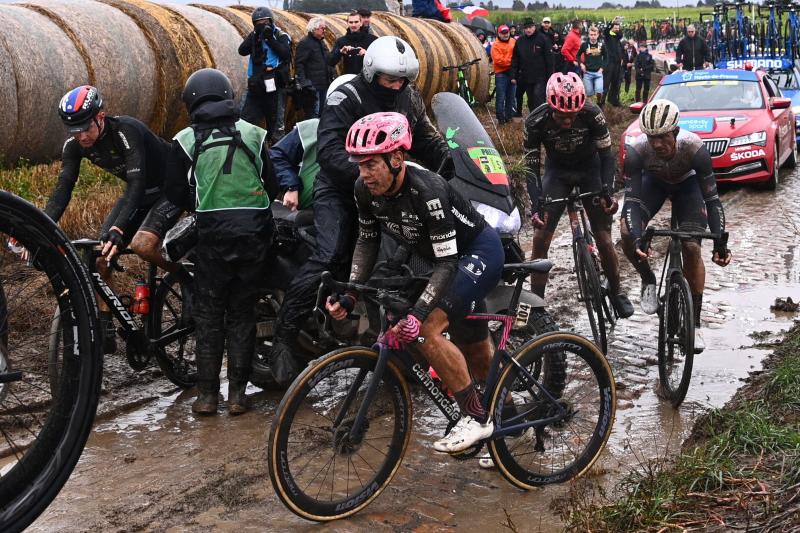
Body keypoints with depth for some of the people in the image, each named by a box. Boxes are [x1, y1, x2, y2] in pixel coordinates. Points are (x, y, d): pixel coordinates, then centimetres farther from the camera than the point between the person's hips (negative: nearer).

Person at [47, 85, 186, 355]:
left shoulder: (127, 131, -33)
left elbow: (137, 183, -39)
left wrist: (117, 230, -51)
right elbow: (63, 188, -15)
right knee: (101, 255, -6)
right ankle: (105, 333, 2)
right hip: (139, 192, 7)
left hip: (172, 188, -7)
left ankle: (189, 280, -4)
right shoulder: (74, 144, -13)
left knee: (141, 244, -31)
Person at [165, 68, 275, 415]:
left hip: (213, 234, -2)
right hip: (254, 232, 2)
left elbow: (176, 194, 3)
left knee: (208, 315, 10)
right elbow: (270, 181, 10)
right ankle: (237, 393, 12)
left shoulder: (185, 141, -1)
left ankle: (207, 393, 11)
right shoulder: (254, 134, 4)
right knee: (242, 312, 12)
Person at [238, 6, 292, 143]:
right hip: (256, 85, 4)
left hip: (274, 86, -4)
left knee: (276, 122, 3)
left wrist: (270, 39, -19)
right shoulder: (254, 36, 10)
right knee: (246, 120, 2)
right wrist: (255, 36, -12)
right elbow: (242, 51, -3)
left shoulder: (281, 36, -1)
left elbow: (286, 55, -16)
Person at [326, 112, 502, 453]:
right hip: (447, 259, 8)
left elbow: (447, 264, -34)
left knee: (427, 330, -26)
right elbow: (367, 240, 1)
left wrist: (416, 316, -42)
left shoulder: (427, 191, -35)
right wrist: (350, 294, -9)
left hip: (479, 252, -8)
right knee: (476, 354, 17)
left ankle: (476, 418, -12)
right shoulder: (366, 188, -14)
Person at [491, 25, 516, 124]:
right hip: (501, 73, -5)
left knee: (511, 97, 12)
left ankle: (509, 115, 21)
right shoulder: (496, 45, -6)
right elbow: (498, 60, -15)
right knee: (501, 97, -4)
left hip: (512, 72, 5)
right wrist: (511, 61, -14)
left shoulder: (513, 42, 10)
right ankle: (500, 117, 2)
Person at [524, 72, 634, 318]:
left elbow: (606, 155, -18)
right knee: (540, 237, -10)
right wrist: (536, 207, -30)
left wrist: (607, 192, -30)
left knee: (604, 239, -6)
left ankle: (616, 293, 18)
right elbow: (531, 167, -20)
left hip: (590, 168, -1)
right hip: (557, 170, 1)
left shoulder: (592, 114, -29)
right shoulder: (536, 121, -27)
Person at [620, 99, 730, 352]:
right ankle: (648, 280, 5)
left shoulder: (694, 147, -37)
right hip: (653, 180, 1)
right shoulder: (636, 150, -36)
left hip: (686, 183, -1)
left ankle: (695, 323, -2)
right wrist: (636, 238, -51)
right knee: (627, 233, -24)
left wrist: (720, 241, -43)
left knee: (692, 247, -16)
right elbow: (631, 199, -36)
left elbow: (712, 199, -33)